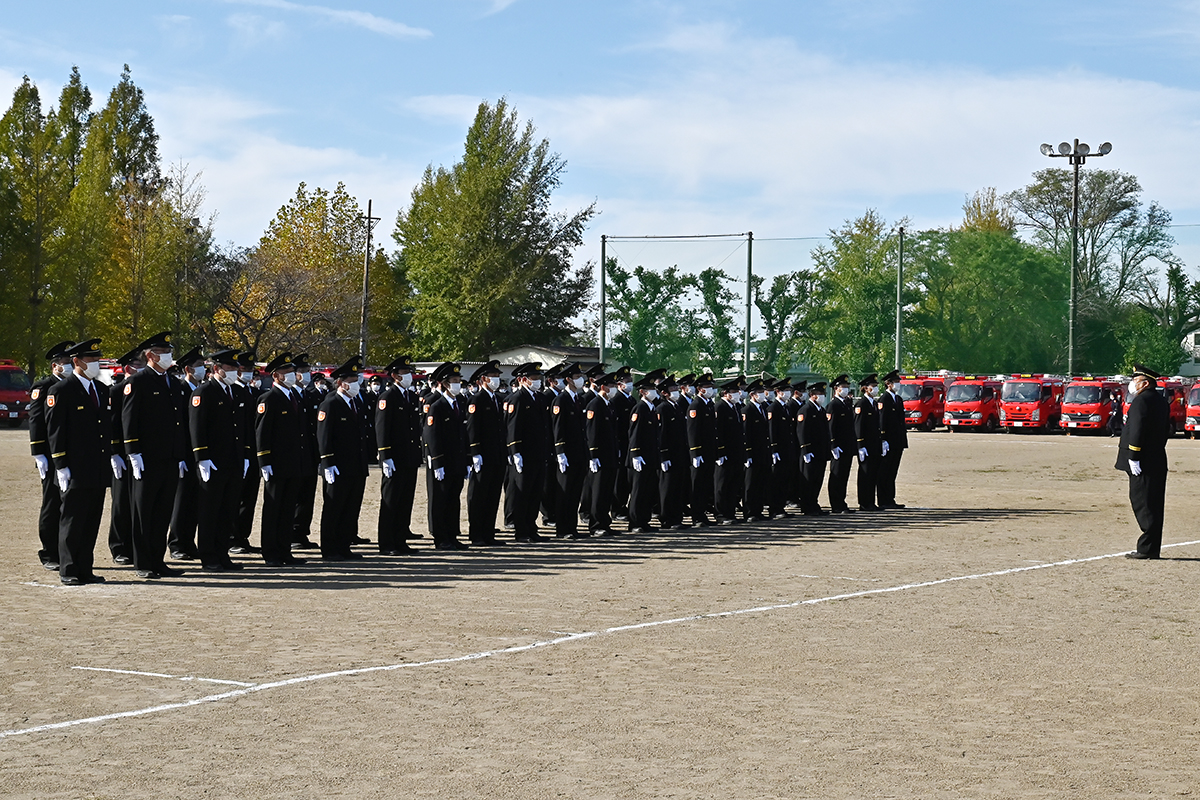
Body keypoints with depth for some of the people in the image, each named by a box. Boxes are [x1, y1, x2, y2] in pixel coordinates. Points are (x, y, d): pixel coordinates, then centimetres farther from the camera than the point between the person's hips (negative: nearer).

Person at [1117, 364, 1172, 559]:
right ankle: (1153, 548, 13)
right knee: (1154, 505, 10)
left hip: (1143, 462, -9)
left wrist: (1133, 458, -20)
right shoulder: (1162, 402, 16)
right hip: (1159, 461, 9)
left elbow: (1137, 431, -19)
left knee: (1142, 503, -8)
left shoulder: (1141, 400, -12)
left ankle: (1146, 548, -10)